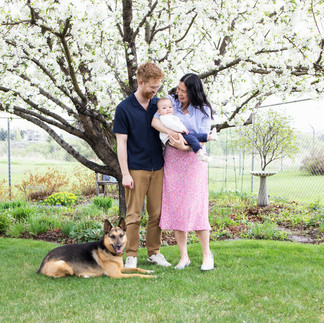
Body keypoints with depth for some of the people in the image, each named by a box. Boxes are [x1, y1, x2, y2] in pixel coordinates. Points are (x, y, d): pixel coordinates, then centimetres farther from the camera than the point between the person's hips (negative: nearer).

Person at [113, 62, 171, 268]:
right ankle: (131, 256, 8)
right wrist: (125, 173, -10)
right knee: (134, 214, -1)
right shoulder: (124, 109, -5)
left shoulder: (158, 104, 9)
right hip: (136, 169, -4)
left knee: (157, 213, 7)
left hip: (158, 168, 4)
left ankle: (154, 252, 19)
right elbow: (121, 143, -5)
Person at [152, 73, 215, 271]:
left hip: (193, 159, -2)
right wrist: (170, 132, -26)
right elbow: (154, 120, -8)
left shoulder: (203, 110, 0)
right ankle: (184, 256, 10)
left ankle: (207, 254, 7)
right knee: (175, 207, 1)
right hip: (171, 158, 3)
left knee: (195, 207, -7)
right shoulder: (170, 101, 5)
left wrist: (186, 146, -25)